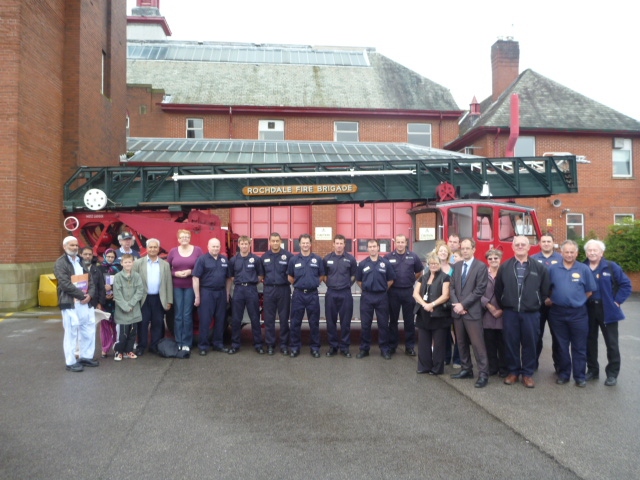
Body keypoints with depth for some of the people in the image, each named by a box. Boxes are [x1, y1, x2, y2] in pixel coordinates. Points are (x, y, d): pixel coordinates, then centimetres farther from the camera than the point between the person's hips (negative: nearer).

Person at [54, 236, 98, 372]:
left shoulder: (81, 262, 16)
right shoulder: (60, 263, -6)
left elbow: (90, 280, 11)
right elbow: (65, 284, -17)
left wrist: (89, 295, -7)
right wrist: (82, 295, -15)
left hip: (85, 302, 7)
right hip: (70, 303, -7)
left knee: (89, 330, 10)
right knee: (71, 332, -2)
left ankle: (86, 357, 23)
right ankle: (71, 362, 8)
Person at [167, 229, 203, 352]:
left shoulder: (197, 250, 0)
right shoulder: (173, 251, 4)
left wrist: (191, 272, -14)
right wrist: (175, 273, -11)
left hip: (190, 287, -1)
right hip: (176, 287, 1)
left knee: (187, 315, 0)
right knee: (178, 315, 3)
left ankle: (187, 343, 9)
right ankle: (178, 343, 12)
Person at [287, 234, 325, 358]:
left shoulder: (318, 259, 0)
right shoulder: (293, 259, 2)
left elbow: (321, 276, 9)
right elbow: (290, 277, 11)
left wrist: (312, 283, 6)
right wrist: (299, 284, 8)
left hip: (312, 294, 0)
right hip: (298, 294, 0)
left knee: (314, 322, 6)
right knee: (295, 322, 6)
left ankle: (315, 347, 17)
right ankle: (295, 347, 17)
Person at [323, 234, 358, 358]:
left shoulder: (351, 259, 0)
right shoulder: (326, 259, 3)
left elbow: (354, 276, 10)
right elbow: (323, 275, 13)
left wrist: (346, 284, 2)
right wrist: (330, 284, 4)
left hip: (345, 294, -1)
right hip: (331, 294, 1)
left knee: (345, 322, 4)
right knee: (331, 321, 6)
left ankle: (344, 347, 14)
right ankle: (333, 346, 18)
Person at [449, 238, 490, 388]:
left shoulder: (481, 267, -5)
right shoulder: (456, 266, 12)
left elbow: (479, 290, -11)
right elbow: (452, 287, 9)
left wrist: (463, 304, -14)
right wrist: (456, 305, -6)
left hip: (472, 311, -6)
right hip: (457, 310, 6)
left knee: (477, 344, -5)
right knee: (461, 343, 13)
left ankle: (483, 374, 2)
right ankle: (466, 369, 24)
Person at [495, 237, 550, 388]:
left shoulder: (539, 267, 1)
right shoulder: (504, 267, 5)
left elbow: (545, 290, 6)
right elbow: (498, 290, 9)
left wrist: (537, 304, 6)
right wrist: (503, 306, 8)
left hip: (531, 313, -1)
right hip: (510, 313, 1)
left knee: (530, 344, 6)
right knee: (510, 343, 6)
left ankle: (528, 373, 18)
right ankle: (513, 371, 20)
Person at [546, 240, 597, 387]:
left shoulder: (584, 269, -1)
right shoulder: (553, 269, 3)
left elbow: (589, 291, 4)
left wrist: (577, 301, 1)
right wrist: (549, 300, -2)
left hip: (578, 313, -1)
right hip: (558, 313, 1)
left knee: (579, 347, 6)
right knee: (562, 346, 11)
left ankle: (579, 376, 17)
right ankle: (563, 374, 23)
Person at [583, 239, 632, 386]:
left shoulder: (611, 267, -4)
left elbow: (626, 284, -3)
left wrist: (617, 301, -8)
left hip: (607, 310, -2)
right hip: (588, 310, 2)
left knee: (611, 343, 4)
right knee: (590, 341, 11)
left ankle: (612, 374, 16)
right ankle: (592, 370, 25)